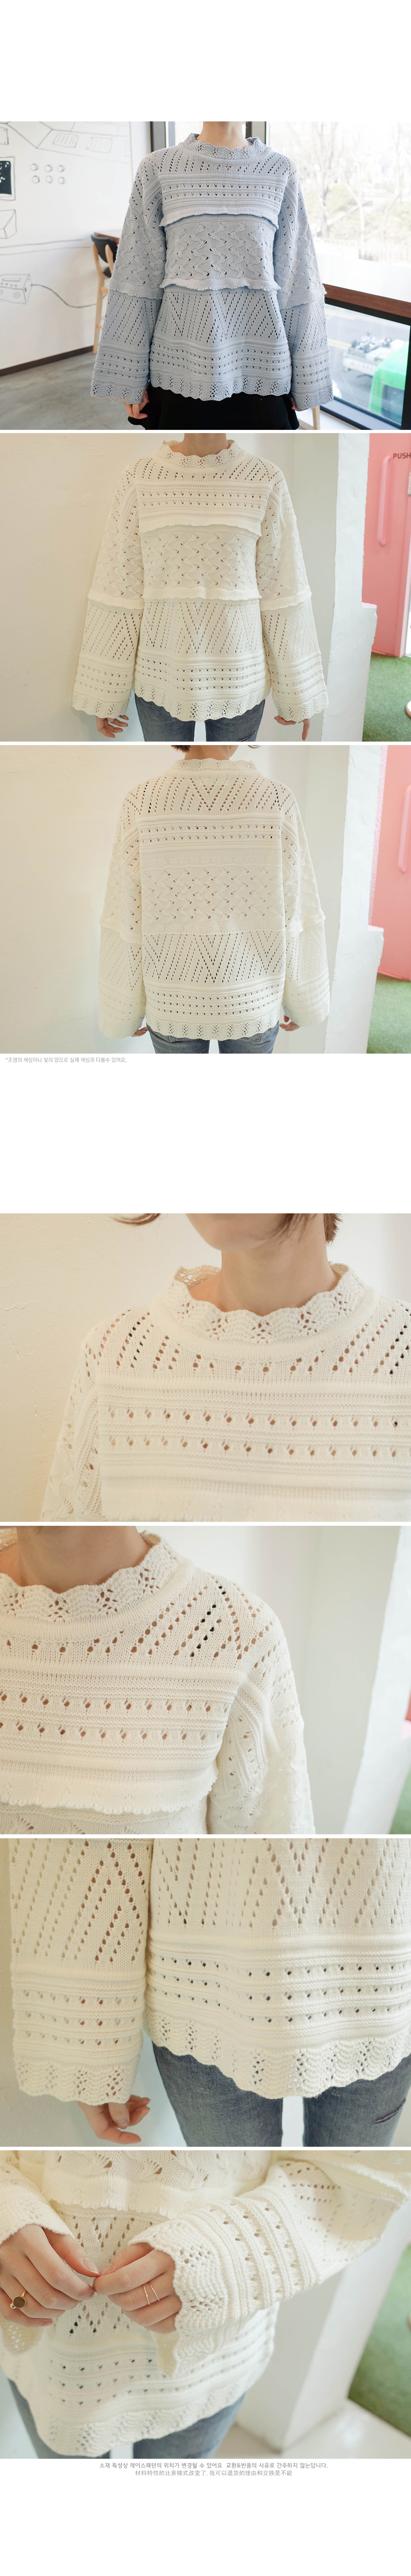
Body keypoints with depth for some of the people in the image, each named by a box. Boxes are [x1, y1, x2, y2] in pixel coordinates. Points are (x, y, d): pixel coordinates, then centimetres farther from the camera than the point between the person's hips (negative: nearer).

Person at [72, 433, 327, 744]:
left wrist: (297, 694, 2)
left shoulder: (265, 482, -3)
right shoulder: (140, 482, -3)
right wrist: (106, 695, 0)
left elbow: (282, 593, -1)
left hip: (238, 681, 0)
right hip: (163, 676, 0)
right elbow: (119, 590, -1)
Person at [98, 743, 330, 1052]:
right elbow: (297, 914, -11)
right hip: (252, 1002, 0)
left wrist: (123, 1010, 1)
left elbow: (126, 919, -12)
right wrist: (303, 1001, 4)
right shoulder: (276, 801, -16)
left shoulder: (143, 803, -16)